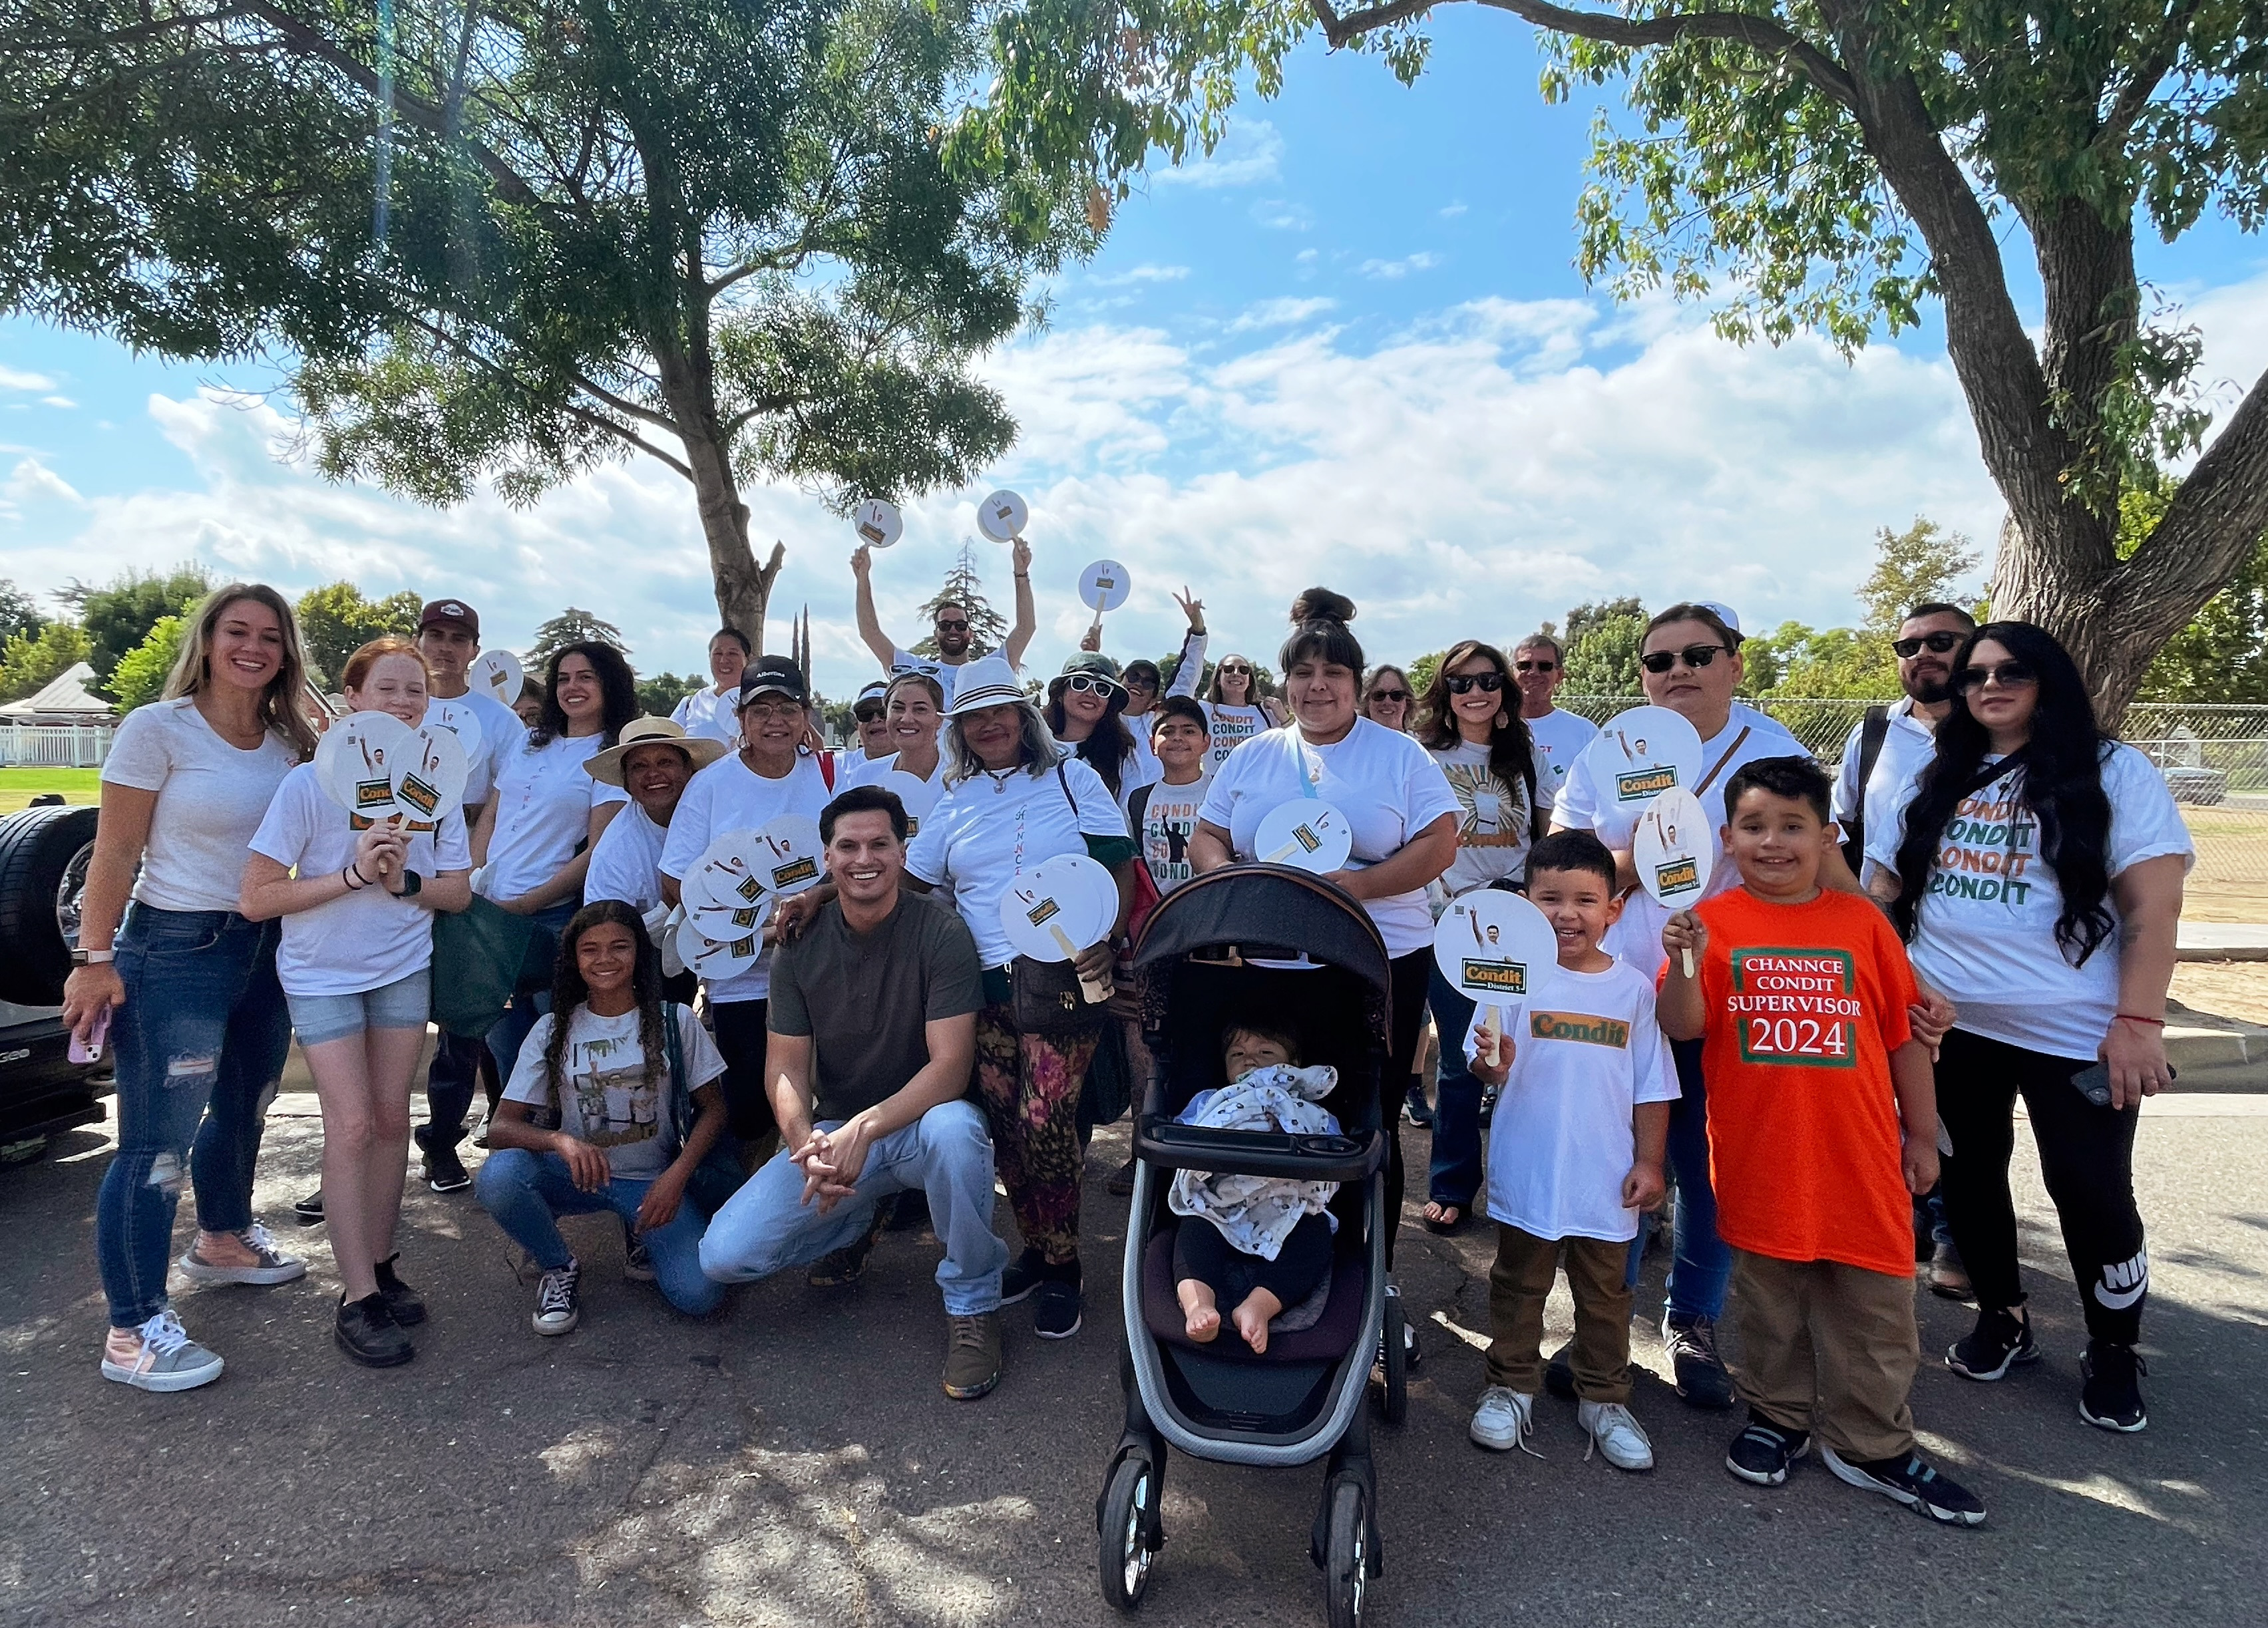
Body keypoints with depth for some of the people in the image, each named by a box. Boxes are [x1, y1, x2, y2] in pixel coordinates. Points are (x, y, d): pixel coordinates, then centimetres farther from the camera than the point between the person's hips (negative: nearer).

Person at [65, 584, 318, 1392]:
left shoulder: (288, 742, 6)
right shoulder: (157, 729, -11)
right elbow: (115, 854, -11)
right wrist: (95, 960, -13)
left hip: (265, 949, 7)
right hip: (174, 952, -7)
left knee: (243, 1110, 23)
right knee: (158, 1143, -3)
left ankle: (223, 1240, 46)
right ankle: (133, 1331, 7)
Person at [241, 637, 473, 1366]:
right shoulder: (310, 784, -15)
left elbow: (458, 891, 0)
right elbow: (256, 899, -16)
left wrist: (405, 881, -20)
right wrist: (352, 874, -26)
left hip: (404, 970, 4)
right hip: (323, 976, -3)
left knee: (391, 1119, 7)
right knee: (352, 1124, -7)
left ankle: (380, 1265, 21)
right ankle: (358, 1300, 0)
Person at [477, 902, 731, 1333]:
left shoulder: (674, 1023, -2)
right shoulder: (553, 1031, -1)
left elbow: (712, 1109, 2)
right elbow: (500, 1129, -7)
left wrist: (676, 1176, -14)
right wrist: (560, 1141, -29)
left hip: (652, 1182, -1)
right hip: (577, 1175, 1)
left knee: (698, 1295, -24)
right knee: (498, 1175, -32)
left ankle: (642, 1235, 10)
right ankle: (559, 1268, -2)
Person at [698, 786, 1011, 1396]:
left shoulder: (939, 932, -15)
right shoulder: (801, 945, -3)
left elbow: (950, 1066, -20)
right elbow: (786, 1068, -5)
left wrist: (865, 1129, -34)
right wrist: (805, 1143, -26)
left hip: (920, 1123, -3)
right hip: (832, 1132, 4)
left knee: (954, 1128, -40)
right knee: (724, 1255, -13)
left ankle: (972, 1302, -14)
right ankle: (855, 1222, 17)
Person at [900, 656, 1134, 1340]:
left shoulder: (1072, 778, 6)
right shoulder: (955, 802, 15)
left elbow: (1120, 866, 1)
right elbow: (906, 879, 15)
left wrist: (1109, 938, -15)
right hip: (986, 987, 4)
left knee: (1045, 1122, -11)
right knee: (1006, 1127, 4)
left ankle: (1061, 1268, 8)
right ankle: (1036, 1250, 24)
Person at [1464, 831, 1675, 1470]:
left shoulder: (1633, 987, -3)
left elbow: (1651, 1088, 4)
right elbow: (1484, 1066, -12)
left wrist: (1649, 1161, 0)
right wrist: (1492, 1064, -34)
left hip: (1606, 1178, 2)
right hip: (1527, 1174, -1)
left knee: (1605, 1294, 16)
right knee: (1519, 1287, 15)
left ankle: (1604, 1399, 34)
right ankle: (1511, 1387, 32)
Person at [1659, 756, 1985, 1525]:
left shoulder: (1860, 921, 0)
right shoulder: (1714, 922, -4)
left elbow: (1904, 1033, 7)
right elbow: (1683, 1026, -11)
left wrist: (1922, 1134, 9)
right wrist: (1684, 964, -29)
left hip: (1859, 1158, 1)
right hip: (1758, 1159, -1)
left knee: (1874, 1303, 10)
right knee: (1768, 1296, 15)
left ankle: (1872, 1444, 27)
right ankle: (1777, 1417, 34)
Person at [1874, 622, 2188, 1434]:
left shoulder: (2114, 773, -4)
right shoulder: (1937, 781, 10)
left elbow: (2154, 907, -10)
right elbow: (1884, 891, 13)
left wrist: (2138, 1021, -17)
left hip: (2072, 1030, -4)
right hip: (1949, 1024, 4)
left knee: (2092, 1190, 2)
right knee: (1968, 1173, 13)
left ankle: (2113, 1353, 26)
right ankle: (2002, 1319, 34)